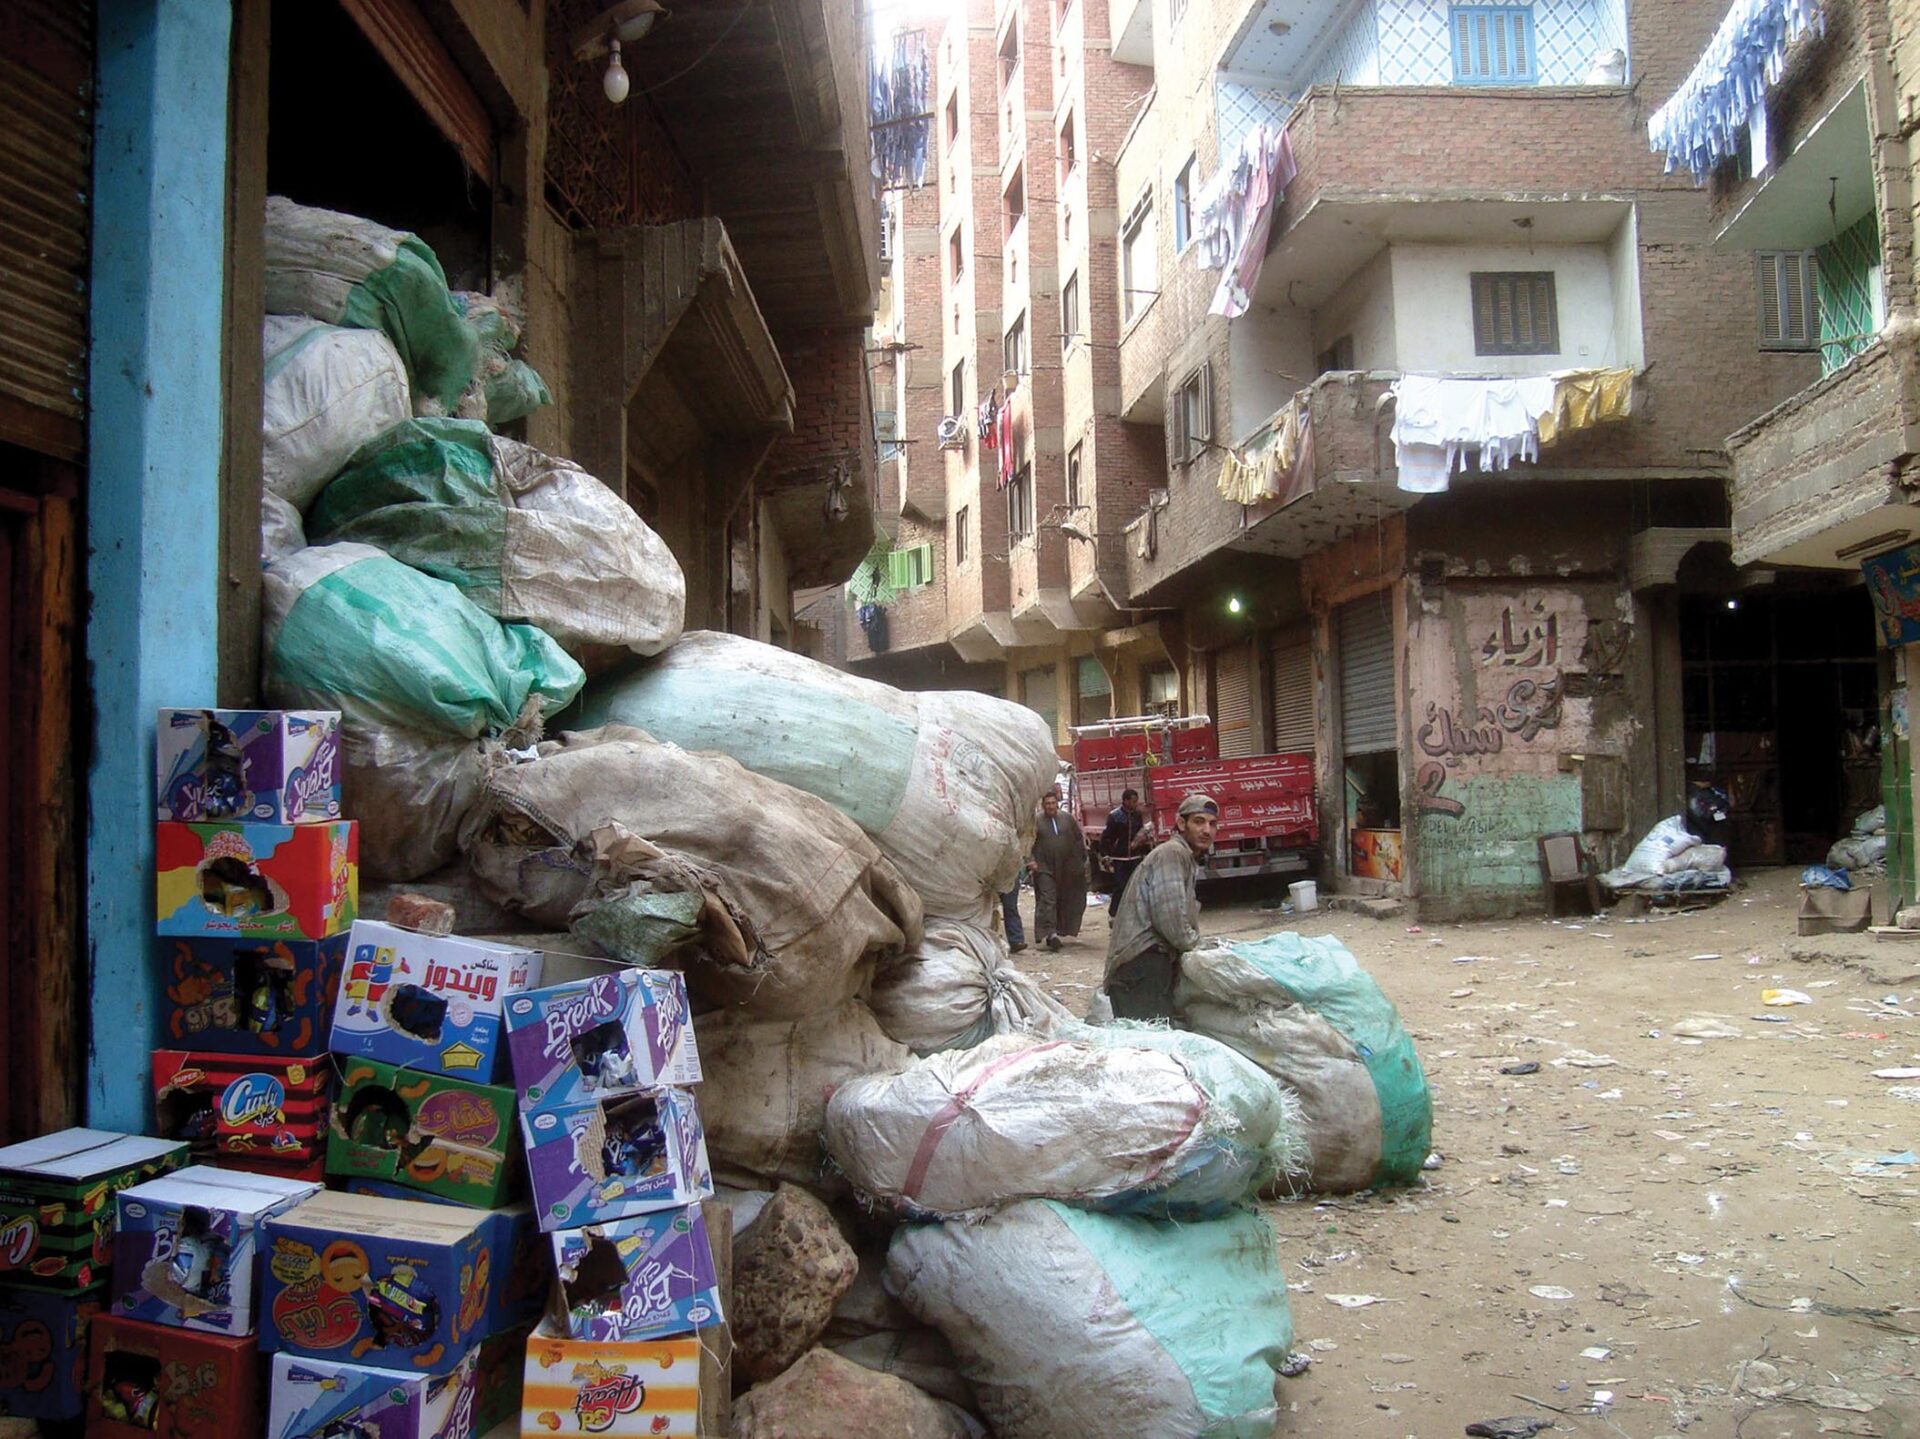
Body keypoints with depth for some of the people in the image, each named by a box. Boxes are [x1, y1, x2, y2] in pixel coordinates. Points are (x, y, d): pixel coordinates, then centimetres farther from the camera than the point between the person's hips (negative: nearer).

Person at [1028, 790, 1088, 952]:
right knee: (1047, 900, -10)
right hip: (1044, 867, -4)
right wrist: (1031, 861, -14)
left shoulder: (1068, 819, 7)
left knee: (1066, 900, 10)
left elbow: (1079, 839, 14)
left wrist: (1081, 859, 10)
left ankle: (1061, 930, 21)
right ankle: (1050, 933, -13)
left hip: (1067, 869, 4)